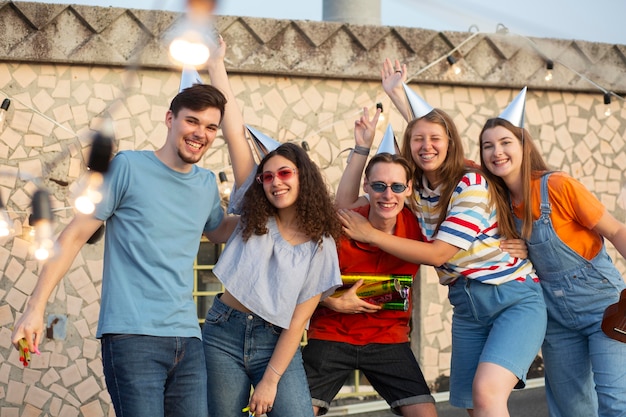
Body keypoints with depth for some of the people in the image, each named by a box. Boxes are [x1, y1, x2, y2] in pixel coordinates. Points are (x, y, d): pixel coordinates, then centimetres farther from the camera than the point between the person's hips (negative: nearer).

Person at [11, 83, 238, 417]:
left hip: (187, 339, 6)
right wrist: (35, 308, -7)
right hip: (132, 336, -6)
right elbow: (74, 236, -2)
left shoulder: (207, 184, 14)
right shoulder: (128, 167, -2)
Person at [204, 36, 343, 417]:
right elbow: (235, 132, 0)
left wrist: (271, 380, -11)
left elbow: (299, 319, -4)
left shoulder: (319, 245, 0)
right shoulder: (255, 217, 3)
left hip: (277, 343, -1)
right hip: (225, 334, 1)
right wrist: (217, 66, -2)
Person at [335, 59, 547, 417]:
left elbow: (437, 254, -16)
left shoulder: (472, 184, -14)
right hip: (467, 306, 7)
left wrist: (370, 234, -11)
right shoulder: (417, 187, 6)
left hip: (514, 297, -7)